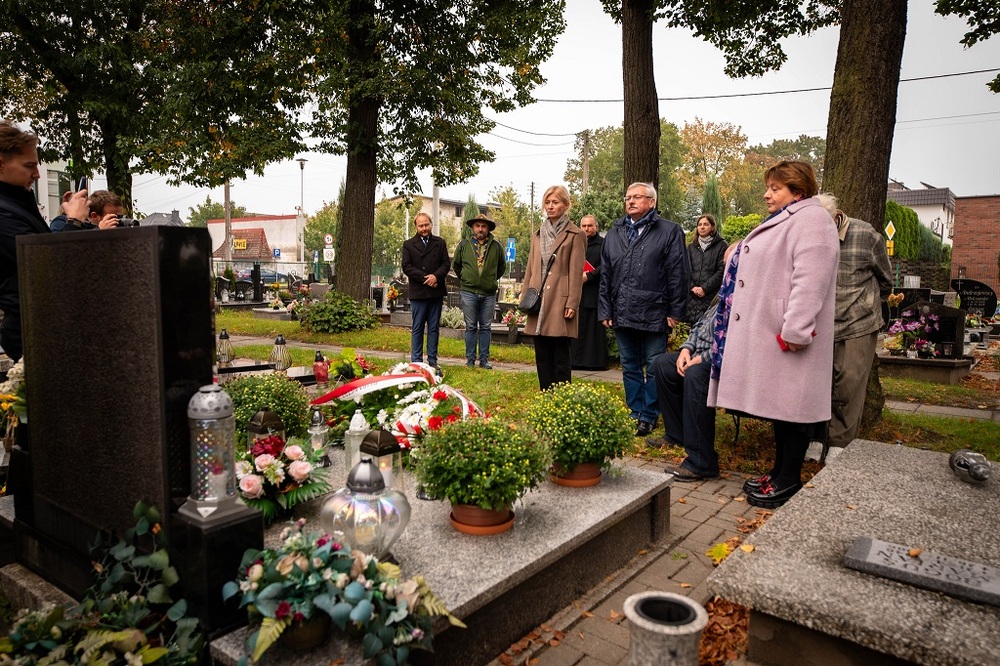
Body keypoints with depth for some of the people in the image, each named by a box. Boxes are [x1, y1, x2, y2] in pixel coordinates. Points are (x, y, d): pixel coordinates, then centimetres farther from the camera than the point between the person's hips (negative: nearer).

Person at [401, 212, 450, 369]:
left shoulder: (440, 242, 12)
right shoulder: (408, 244, 5)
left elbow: (446, 263, 5)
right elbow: (406, 267, -3)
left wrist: (436, 276, -13)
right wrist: (425, 278, -13)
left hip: (436, 291, 2)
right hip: (418, 292, -2)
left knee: (434, 328, 7)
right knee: (417, 328, 1)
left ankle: (433, 361, 13)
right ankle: (416, 361, 7)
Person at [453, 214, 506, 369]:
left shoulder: (496, 247, 3)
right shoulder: (463, 245, 2)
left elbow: (502, 267, 17)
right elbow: (456, 265, 15)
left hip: (489, 293, 1)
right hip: (469, 292, -1)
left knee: (486, 327, 7)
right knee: (471, 327, 4)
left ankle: (484, 359, 13)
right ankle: (470, 360, 10)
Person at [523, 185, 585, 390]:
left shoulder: (574, 235, -1)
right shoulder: (538, 235, 17)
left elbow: (576, 272, -7)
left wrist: (572, 303, -12)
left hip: (560, 302, -6)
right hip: (539, 301, 6)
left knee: (561, 356, -1)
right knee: (542, 356, 9)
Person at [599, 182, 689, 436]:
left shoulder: (670, 231, -1)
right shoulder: (614, 234, 14)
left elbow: (678, 274, -5)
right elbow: (605, 275, 14)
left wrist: (675, 312, -8)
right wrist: (605, 310, 8)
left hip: (654, 315, -5)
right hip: (622, 315, 5)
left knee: (654, 369, 4)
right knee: (630, 368, 13)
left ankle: (649, 417, 15)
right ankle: (635, 414, 24)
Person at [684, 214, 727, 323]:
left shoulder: (722, 246, 5)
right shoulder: (691, 247, 19)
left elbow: (721, 271, -4)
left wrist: (705, 288, -11)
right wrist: (692, 287, -7)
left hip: (712, 296, -4)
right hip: (692, 297, 4)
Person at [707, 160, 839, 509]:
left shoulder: (811, 220, -12)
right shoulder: (782, 222, 21)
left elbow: (809, 281, -22)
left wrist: (795, 330, -26)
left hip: (786, 338, -10)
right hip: (767, 335, 10)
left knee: (789, 401, -2)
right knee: (777, 401, 14)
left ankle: (789, 480, 8)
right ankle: (780, 471, 24)